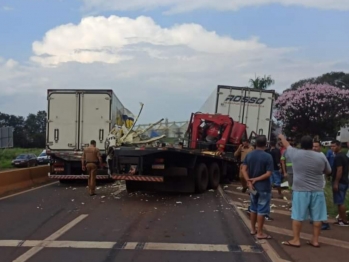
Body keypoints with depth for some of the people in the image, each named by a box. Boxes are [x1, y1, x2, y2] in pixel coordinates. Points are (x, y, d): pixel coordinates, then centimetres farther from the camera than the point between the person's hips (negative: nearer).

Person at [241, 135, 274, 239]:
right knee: (261, 210, 1)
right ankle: (260, 233, 6)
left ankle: (253, 229, 27)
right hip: (264, 187, -5)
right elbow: (268, 173, -18)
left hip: (253, 186, 5)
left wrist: (249, 181, -9)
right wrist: (256, 179, -13)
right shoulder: (268, 156, -13)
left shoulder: (249, 155, 1)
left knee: (253, 208, 18)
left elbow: (243, 169, -4)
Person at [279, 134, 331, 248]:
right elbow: (328, 172, 12)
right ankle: (315, 240, 13)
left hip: (300, 191, -1)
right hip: (317, 191, 2)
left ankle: (296, 240, 8)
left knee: (297, 216, 5)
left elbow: (287, 145, 15)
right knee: (317, 217, 8)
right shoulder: (321, 157, -2)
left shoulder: (295, 154, -5)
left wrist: (282, 137, 34)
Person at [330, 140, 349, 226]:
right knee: (341, 202, 15)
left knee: (340, 202, -5)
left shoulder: (338, 157, -16)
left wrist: (336, 183, -22)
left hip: (339, 183, -10)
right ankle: (341, 219, 19)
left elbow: (339, 170, -23)